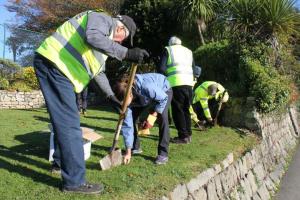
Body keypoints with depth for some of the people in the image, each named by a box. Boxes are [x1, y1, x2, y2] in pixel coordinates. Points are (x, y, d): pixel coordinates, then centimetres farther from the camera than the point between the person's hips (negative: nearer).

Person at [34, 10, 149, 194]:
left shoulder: (106, 40, 26)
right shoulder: (103, 19, -5)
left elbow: (99, 71, 32)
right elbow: (92, 37, -29)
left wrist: (111, 95, 30)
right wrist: (126, 53, -32)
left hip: (58, 68, 11)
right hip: (53, 62, -11)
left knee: (64, 120, 19)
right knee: (69, 122, -13)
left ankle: (61, 162, 35)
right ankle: (74, 181, -8)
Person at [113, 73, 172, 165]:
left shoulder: (146, 86, -45)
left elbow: (163, 98, -26)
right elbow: (127, 125, -24)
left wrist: (152, 116, -27)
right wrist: (128, 152, -23)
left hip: (164, 91, -4)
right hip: (145, 97, 5)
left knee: (162, 118, -27)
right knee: (130, 118, -6)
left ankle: (163, 153, -15)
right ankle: (135, 147, 14)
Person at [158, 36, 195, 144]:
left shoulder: (168, 50, 10)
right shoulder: (188, 51, 24)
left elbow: (161, 68, 0)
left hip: (176, 83, -5)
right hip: (189, 83, 5)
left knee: (177, 110, 1)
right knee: (186, 109, 14)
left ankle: (183, 136, 0)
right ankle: (188, 135, 18)